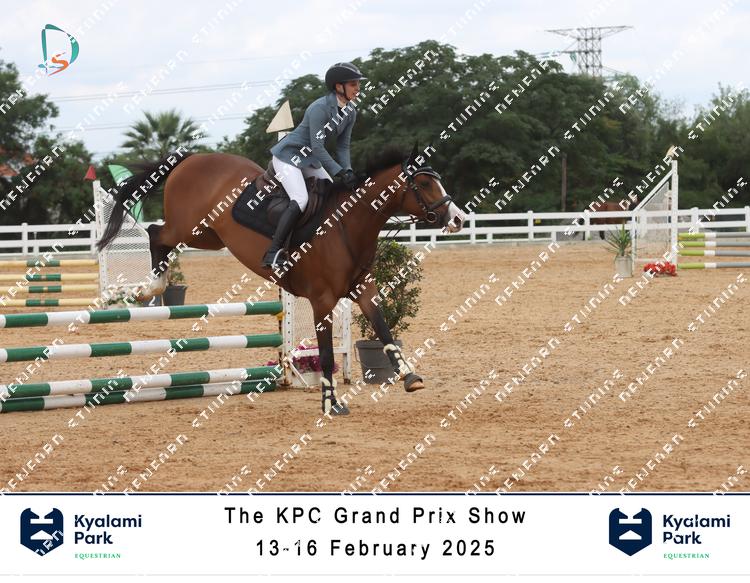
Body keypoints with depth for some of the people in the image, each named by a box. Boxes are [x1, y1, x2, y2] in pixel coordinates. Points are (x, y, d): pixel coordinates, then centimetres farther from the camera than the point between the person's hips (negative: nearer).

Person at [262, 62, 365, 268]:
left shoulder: (350, 112, -1)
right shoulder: (320, 108, -27)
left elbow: (343, 146, 3)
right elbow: (317, 147, -29)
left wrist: (348, 172, -13)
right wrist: (340, 172, -33)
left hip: (311, 160, 9)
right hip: (289, 155, -9)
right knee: (300, 201, -24)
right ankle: (273, 253, -24)